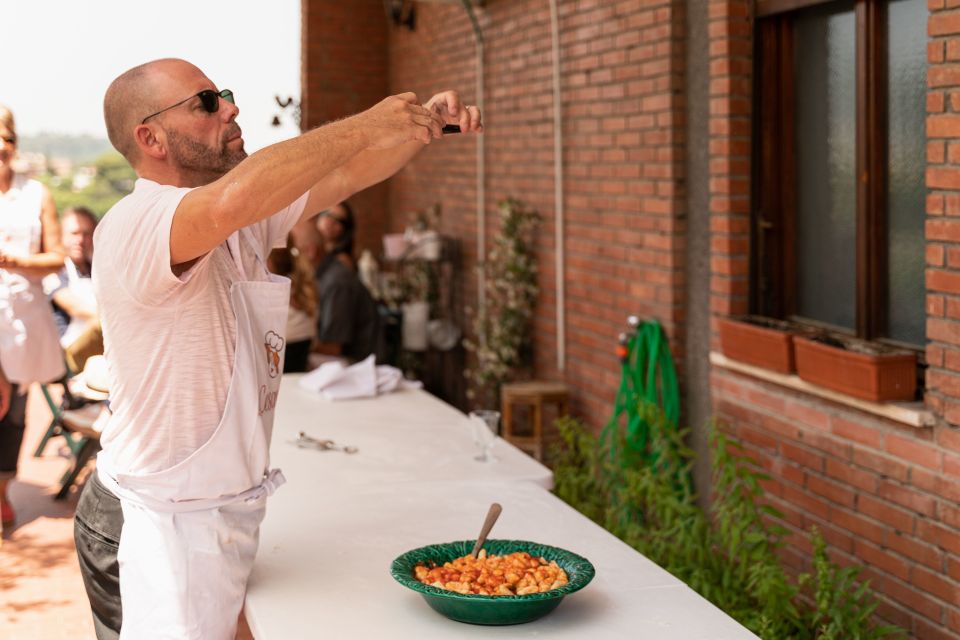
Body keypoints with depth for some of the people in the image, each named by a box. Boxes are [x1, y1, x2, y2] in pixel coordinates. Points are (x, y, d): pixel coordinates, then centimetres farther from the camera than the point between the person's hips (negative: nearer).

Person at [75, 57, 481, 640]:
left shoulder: (242, 224, 9)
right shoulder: (135, 225, -22)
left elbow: (343, 177, 10)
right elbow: (235, 198, -41)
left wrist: (423, 122, -9)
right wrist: (365, 126, -32)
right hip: (160, 526, -9)